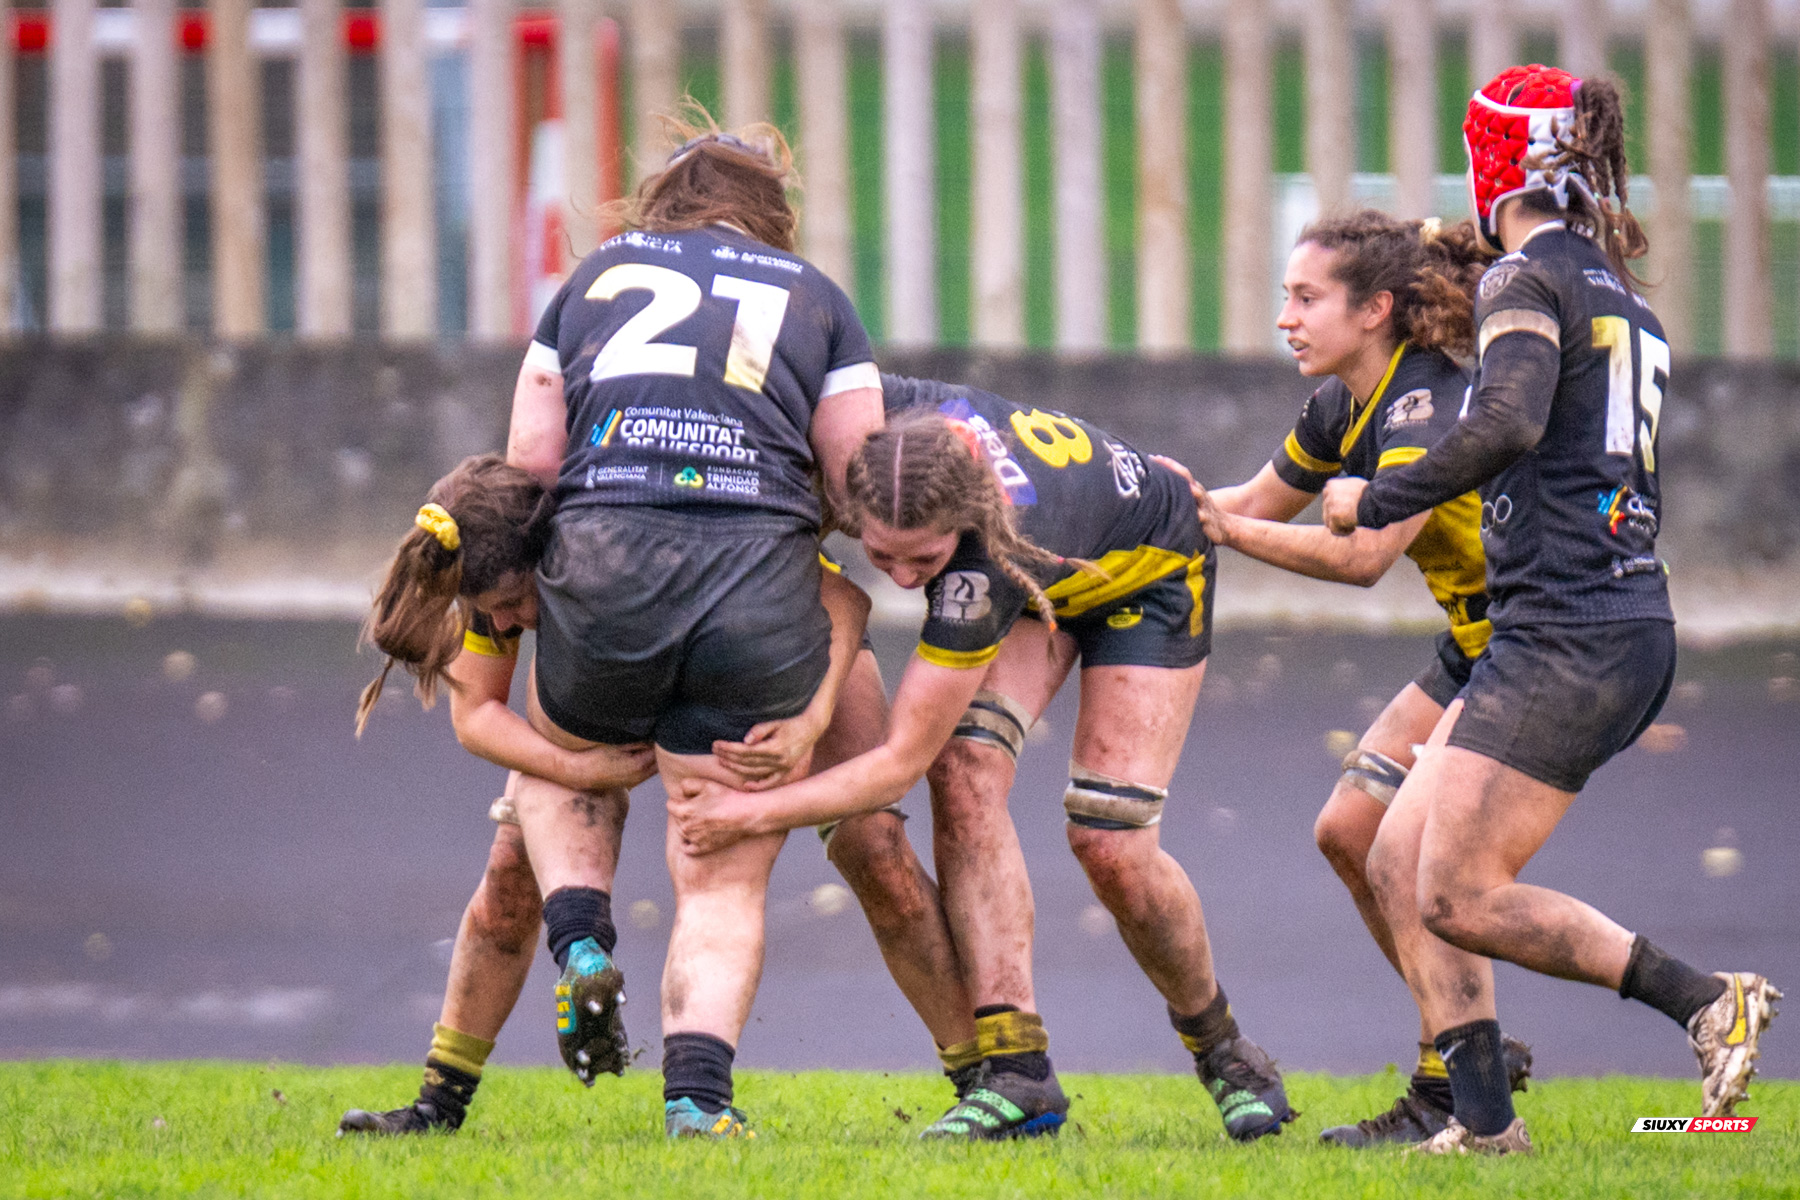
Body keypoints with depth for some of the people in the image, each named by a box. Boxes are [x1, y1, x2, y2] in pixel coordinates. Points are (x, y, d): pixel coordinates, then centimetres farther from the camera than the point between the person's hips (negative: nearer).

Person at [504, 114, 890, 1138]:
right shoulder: (817, 297, 18)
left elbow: (529, 459, 12)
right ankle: (699, 1084, -9)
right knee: (726, 879, 6)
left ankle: (579, 944, 11)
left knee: (555, 755, 32)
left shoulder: (596, 275, 20)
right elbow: (864, 478, 7)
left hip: (605, 565, 1)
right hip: (763, 580, -1)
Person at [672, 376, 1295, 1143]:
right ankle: (1017, 1072, -18)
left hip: (1150, 575, -5)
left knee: (1112, 849, -12)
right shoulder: (888, 420, -35)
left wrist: (755, 815, -41)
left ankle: (1219, 1045, 17)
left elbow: (901, 763, -39)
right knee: (965, 771, -19)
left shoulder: (985, 567, -46)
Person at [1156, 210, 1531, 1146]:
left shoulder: (1429, 406, -25)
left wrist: (1224, 528, -36)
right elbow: (1261, 501, 16)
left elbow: (1366, 554, -36)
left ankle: (1453, 1089, -7)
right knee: (1348, 830, 6)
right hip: (1480, 651, 10)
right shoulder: (1347, 407, 3)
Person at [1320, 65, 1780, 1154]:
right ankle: (1485, 1119, 3)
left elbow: (1510, 420, -26)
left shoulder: (1530, 277, -9)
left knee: (1461, 897, -8)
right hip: (1629, 629, 9)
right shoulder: (1625, 298, 19)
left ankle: (1708, 1000, -9)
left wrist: (1374, 501, -15)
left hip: (1568, 642, -9)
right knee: (1400, 863, 9)